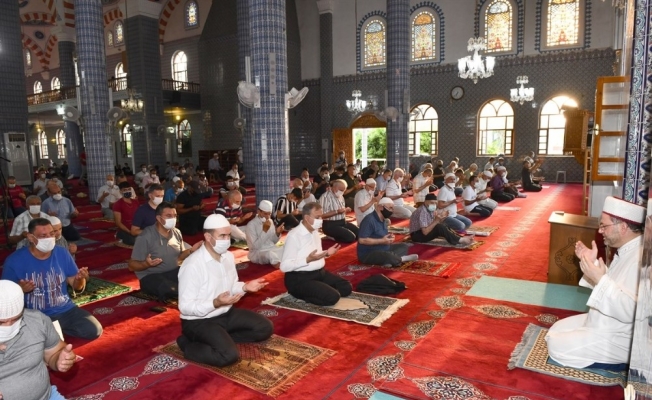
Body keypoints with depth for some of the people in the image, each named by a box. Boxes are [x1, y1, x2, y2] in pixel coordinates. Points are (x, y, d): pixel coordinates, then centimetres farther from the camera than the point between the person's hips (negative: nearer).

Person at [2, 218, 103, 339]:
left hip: (65, 310, 3)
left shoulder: (62, 253, -2)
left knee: (94, 330, -13)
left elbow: (77, 287, 4)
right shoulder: (14, 260, -10)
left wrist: (79, 279, -20)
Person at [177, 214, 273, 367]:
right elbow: (185, 307, -22)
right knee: (229, 355, -27)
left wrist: (245, 287, -7)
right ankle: (189, 344, -3)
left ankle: (223, 339, 4)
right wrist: (216, 303, -34)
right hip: (199, 321, -8)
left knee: (265, 327, 2)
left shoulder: (228, 256, 1)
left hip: (227, 313, 8)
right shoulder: (193, 265, -24)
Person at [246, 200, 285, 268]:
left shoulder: (270, 221, 7)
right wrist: (264, 230, -25)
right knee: (270, 254, -38)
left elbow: (273, 242, 11)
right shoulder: (251, 225, -13)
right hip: (257, 253, -6)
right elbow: (256, 246, -20)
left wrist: (278, 233, -9)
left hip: (272, 249, 7)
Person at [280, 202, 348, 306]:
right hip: (300, 279, -9)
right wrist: (308, 260, -30)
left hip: (320, 272, 9)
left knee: (347, 287, 3)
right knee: (333, 297, -22)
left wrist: (326, 253, 3)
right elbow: (284, 266, -22)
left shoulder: (315, 231, 10)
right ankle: (299, 293, -3)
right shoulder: (294, 236, -20)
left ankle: (312, 292, 7)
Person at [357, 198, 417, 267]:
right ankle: (401, 259, -5)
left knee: (404, 246, 7)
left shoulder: (382, 220, 10)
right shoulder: (369, 220, -20)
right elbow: (362, 240, -28)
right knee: (389, 256, -36)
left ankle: (389, 260, -19)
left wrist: (389, 238, -1)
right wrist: (382, 241, -22)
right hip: (368, 254, -10)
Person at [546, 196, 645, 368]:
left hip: (622, 339, -10)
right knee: (557, 330, 15)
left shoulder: (643, 258, -29)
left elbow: (632, 311, -34)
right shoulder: (626, 250, 3)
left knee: (557, 346, -13)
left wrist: (600, 279, -36)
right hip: (605, 323, 10)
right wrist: (592, 262, 1)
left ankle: (617, 362, 1)